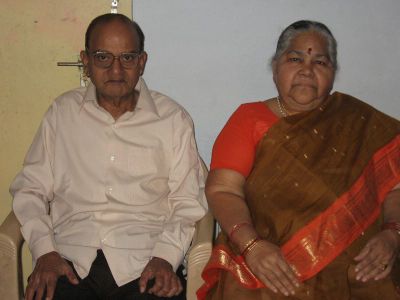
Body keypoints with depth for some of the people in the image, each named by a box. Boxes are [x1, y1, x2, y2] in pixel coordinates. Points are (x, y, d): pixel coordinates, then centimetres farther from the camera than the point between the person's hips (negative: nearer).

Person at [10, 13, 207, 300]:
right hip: (69, 262, 1)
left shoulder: (173, 118, 7)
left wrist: (165, 257, -10)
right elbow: (30, 188, 11)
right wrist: (44, 251, -4)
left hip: (145, 265, 0)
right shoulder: (62, 112, 11)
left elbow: (188, 200, 5)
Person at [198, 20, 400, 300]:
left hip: (356, 272, 1)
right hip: (271, 273, -1)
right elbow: (223, 189, -2)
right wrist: (251, 245, -17)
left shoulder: (360, 122, 12)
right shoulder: (250, 118, 8)